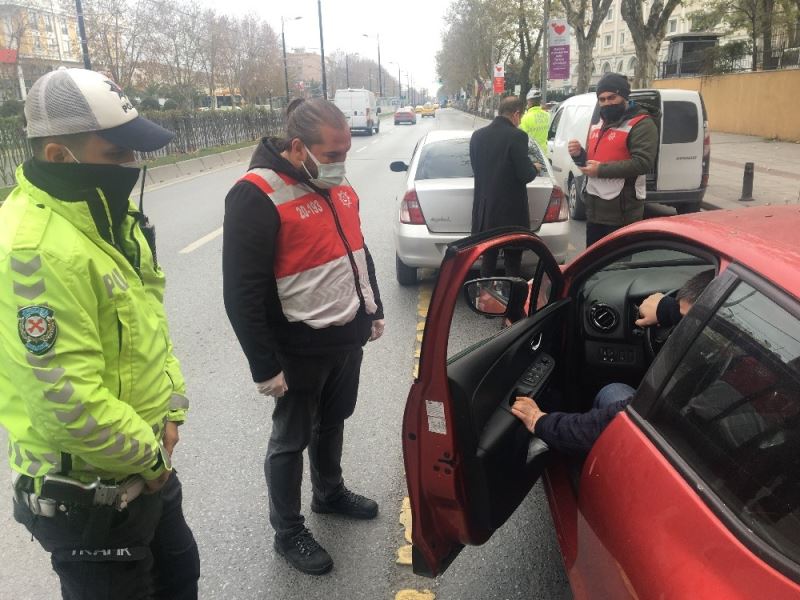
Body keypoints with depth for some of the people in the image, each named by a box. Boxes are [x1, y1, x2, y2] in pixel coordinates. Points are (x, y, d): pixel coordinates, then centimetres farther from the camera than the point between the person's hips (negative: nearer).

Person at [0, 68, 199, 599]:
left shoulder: (109, 213, 2)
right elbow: (68, 402, -30)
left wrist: (171, 410, 2)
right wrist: (149, 456, -14)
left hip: (145, 464, 9)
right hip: (87, 490, -9)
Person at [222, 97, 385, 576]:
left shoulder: (339, 184, 4)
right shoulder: (257, 196, -21)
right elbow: (243, 292, -21)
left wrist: (373, 310, 19)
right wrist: (265, 366, -18)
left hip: (349, 336, 7)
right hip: (301, 349, -7)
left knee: (333, 422, 24)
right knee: (291, 440, 11)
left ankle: (330, 492, 48)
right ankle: (288, 532, 30)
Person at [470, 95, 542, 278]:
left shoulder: (477, 135, 4)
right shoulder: (516, 136, -14)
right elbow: (525, 175, -15)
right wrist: (535, 169, 8)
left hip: (485, 210, 6)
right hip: (511, 211, -5)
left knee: (487, 262, 15)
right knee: (513, 263, 5)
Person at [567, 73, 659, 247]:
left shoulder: (641, 124, -11)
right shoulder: (598, 124, 16)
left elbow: (643, 163, -23)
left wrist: (601, 170, -22)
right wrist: (579, 155, 1)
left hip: (622, 211, -8)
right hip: (594, 208, 8)